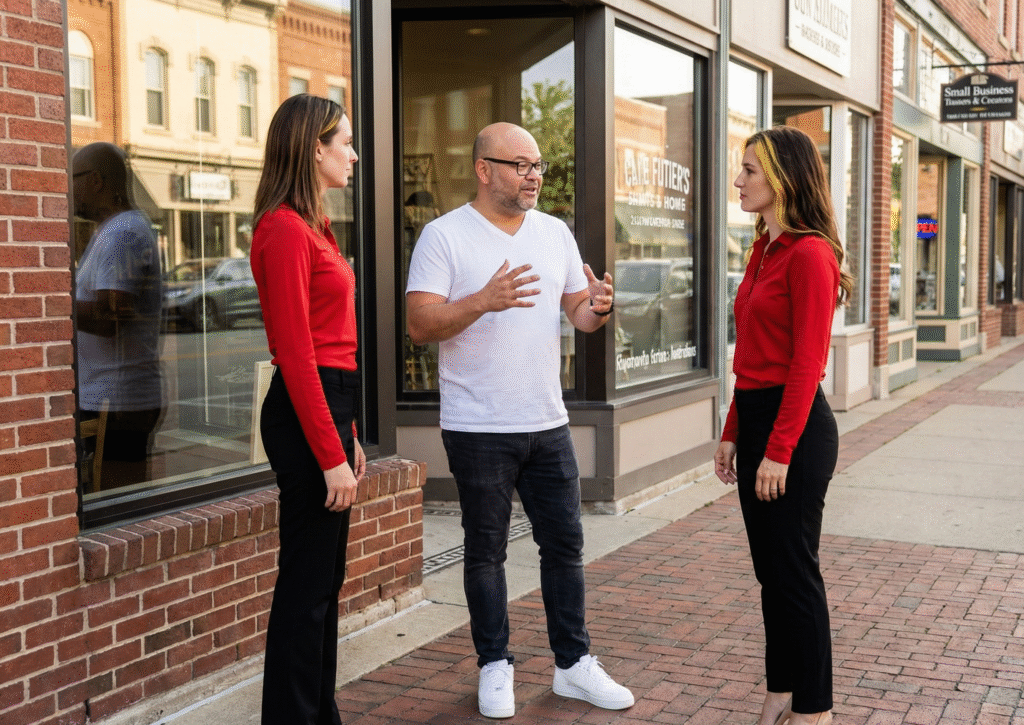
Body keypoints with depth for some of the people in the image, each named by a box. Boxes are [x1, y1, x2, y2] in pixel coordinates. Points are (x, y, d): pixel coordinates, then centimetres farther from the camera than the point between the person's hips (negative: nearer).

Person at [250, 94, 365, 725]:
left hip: (330, 407, 10)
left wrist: (350, 435, 18)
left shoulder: (314, 228, 15)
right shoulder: (286, 230, -15)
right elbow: (295, 353, -19)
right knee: (307, 583, -2)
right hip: (305, 413, -10)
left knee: (325, 577, 16)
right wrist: (331, 455, -19)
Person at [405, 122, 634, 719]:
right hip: (478, 428, -5)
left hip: (548, 423, 5)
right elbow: (420, 324, -14)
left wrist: (598, 309, -9)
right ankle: (495, 667, 22)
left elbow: (578, 310, 14)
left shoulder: (555, 233, 10)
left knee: (565, 542, 10)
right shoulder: (445, 236, -7)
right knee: (487, 551, 8)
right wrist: (484, 300, -28)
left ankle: (574, 664, 22)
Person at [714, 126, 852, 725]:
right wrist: (732, 433, 16)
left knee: (795, 573, 0)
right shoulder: (764, 252, 14)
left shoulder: (809, 254, -14)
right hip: (757, 420, 9)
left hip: (796, 427, -9)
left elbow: (807, 363, -18)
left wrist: (779, 451, -19)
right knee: (771, 571, 16)